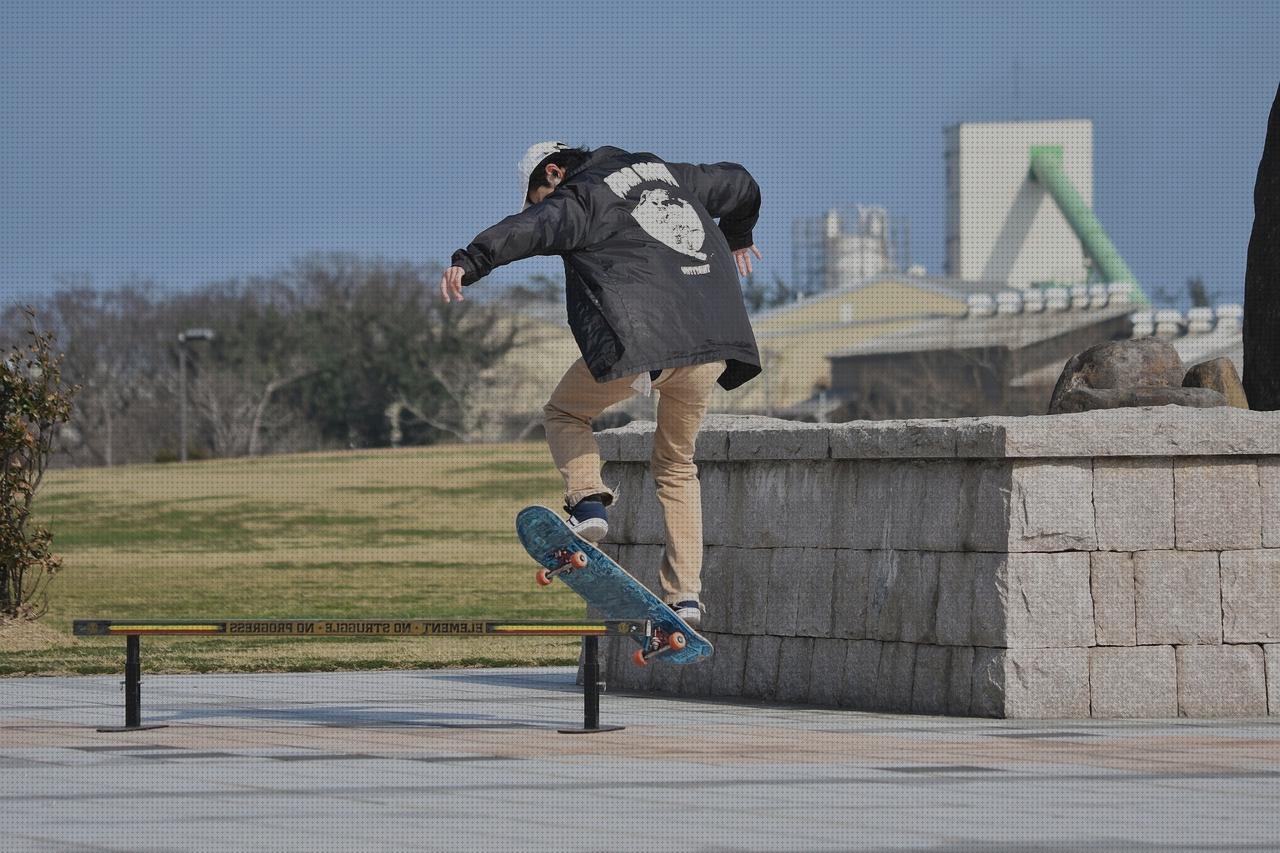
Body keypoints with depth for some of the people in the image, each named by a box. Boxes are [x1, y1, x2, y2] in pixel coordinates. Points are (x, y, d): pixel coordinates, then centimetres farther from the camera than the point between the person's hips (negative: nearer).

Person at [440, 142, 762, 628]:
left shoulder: (580, 196, 4)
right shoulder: (667, 175, 26)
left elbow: (532, 228, -18)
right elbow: (738, 184, 42)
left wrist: (471, 261, -32)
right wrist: (737, 237, 62)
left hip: (637, 342, -6)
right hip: (712, 345, 6)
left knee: (564, 413, 21)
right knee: (676, 466, 21)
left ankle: (587, 501, -5)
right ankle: (685, 593, 11)